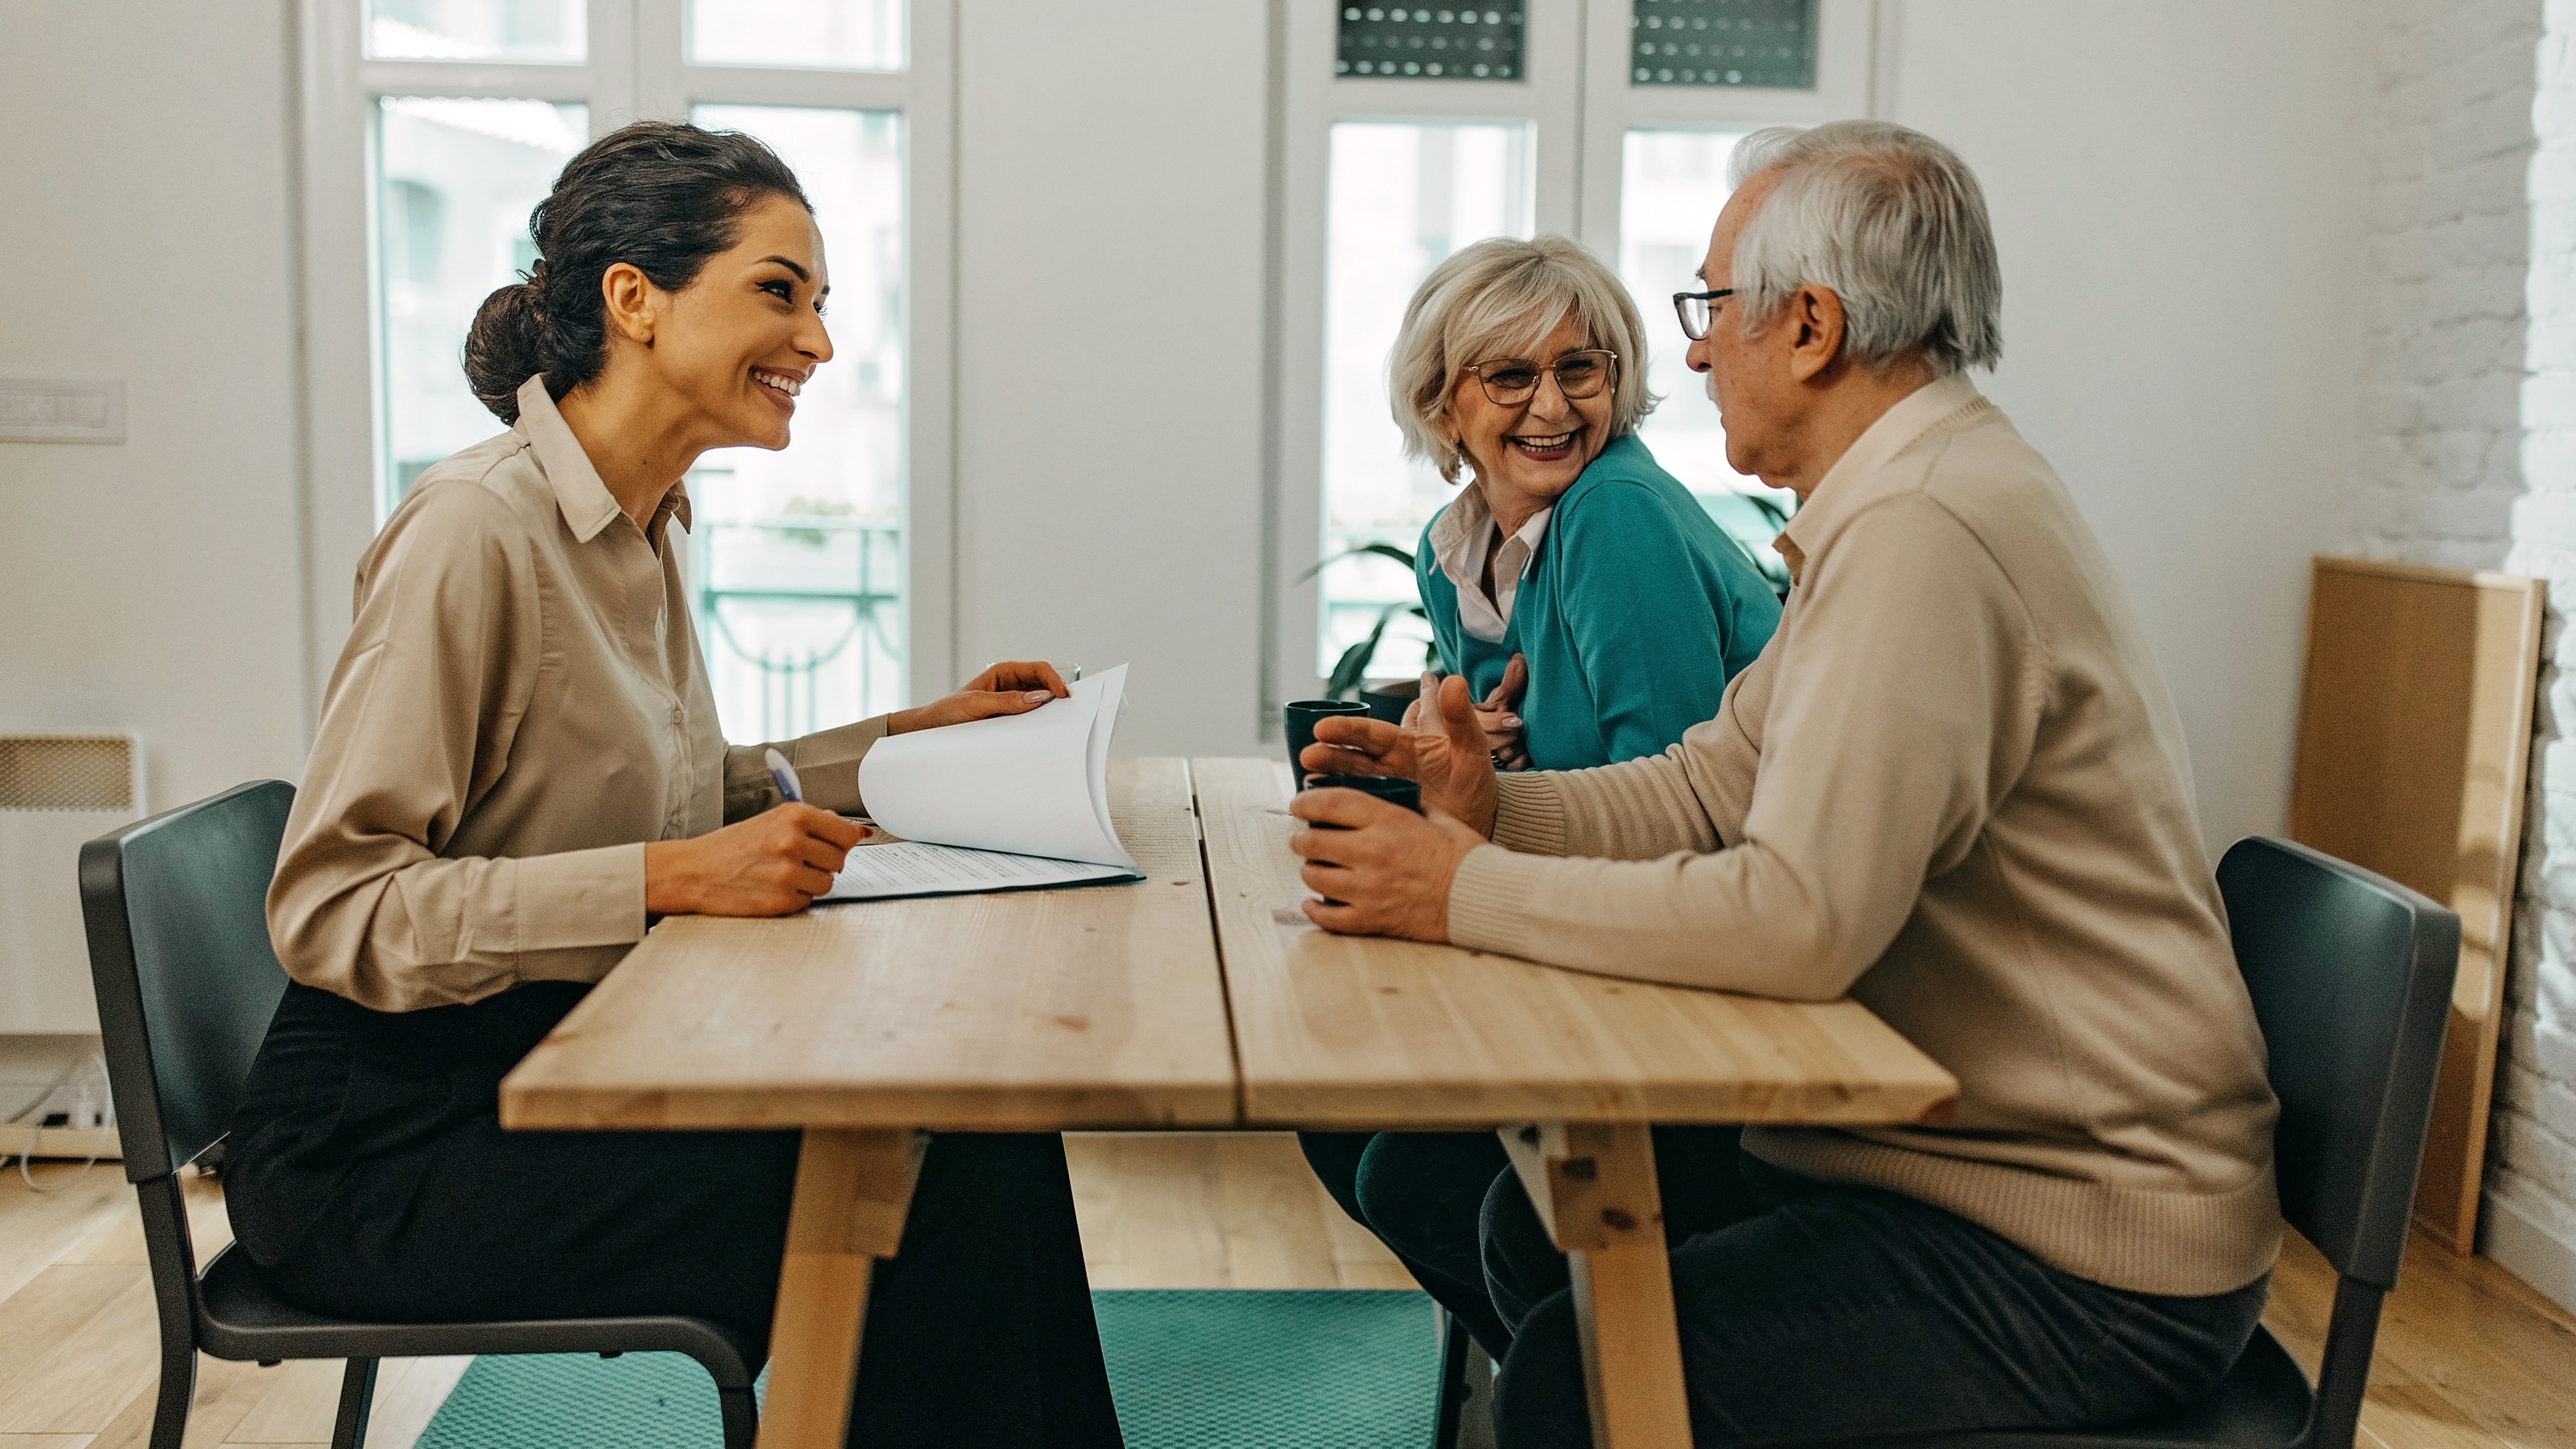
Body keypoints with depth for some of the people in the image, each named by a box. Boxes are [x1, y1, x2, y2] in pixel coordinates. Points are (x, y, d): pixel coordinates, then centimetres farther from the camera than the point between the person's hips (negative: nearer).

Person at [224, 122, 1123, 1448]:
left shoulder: (639, 527, 7)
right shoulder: (476, 531, -19)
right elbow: (330, 908, -22)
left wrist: (918, 736, 8)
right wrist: (673, 879, -30)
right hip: (384, 1140, -8)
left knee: (982, 1139, -11)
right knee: (917, 1202, -20)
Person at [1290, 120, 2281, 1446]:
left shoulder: (1926, 533, -25)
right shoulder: (1904, 503, 10)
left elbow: (1798, 917, -31)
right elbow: (1713, 786, 12)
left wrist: (1473, 895, -21)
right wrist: (1493, 808, -3)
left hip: (2085, 1258, -10)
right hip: (1964, 1144, 10)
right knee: (1541, 1223, 10)